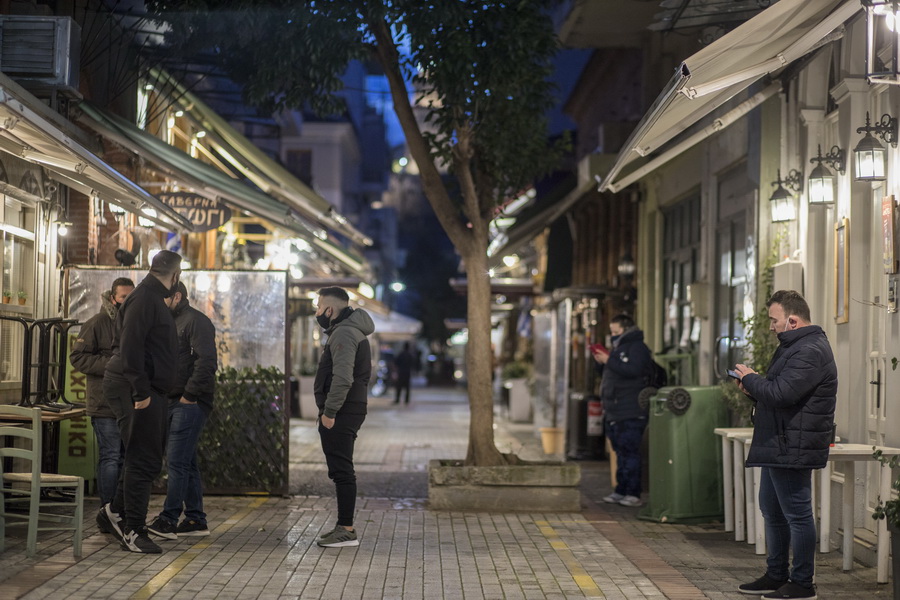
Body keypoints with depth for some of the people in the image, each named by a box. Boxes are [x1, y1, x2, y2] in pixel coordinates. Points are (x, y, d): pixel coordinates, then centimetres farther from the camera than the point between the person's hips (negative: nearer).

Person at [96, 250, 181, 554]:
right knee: (143, 460, -7)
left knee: (147, 457, 16)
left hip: (150, 390, 10)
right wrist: (140, 391, -24)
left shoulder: (153, 298, 18)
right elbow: (130, 347, -22)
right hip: (133, 390, -10)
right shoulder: (144, 298, -14)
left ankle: (115, 512, 26)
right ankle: (132, 531, -2)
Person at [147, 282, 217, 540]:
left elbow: (207, 362, -18)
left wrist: (189, 395, -17)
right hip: (174, 402, 10)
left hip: (190, 403, -10)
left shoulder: (196, 321, -9)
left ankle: (168, 520, -12)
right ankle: (195, 520, 15)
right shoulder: (171, 322, 20)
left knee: (177, 460, -11)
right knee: (186, 462, 11)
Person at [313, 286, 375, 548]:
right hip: (347, 410, 11)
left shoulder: (344, 333, -15)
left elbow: (342, 378, -24)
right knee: (341, 470, 14)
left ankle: (346, 530, -10)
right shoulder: (349, 330, 20)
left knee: (341, 470, -10)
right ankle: (344, 526, 20)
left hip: (340, 412, -11)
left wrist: (329, 412, -22)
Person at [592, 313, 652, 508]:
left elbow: (633, 370, -24)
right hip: (614, 412, 10)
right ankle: (620, 492, 15)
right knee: (621, 452, 11)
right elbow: (607, 374, 27)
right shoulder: (617, 348, 23)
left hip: (630, 413, -10)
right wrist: (600, 363, 7)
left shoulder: (637, 348, -7)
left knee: (629, 452, -11)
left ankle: (633, 494, -11)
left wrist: (609, 361, -19)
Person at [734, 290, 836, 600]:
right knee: (772, 512, 18)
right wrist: (754, 386, 6)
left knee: (797, 514, -4)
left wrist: (750, 379, -11)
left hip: (793, 449, -12)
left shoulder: (810, 352, -19)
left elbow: (781, 393, -28)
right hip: (778, 446, 12)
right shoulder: (793, 346, 17)